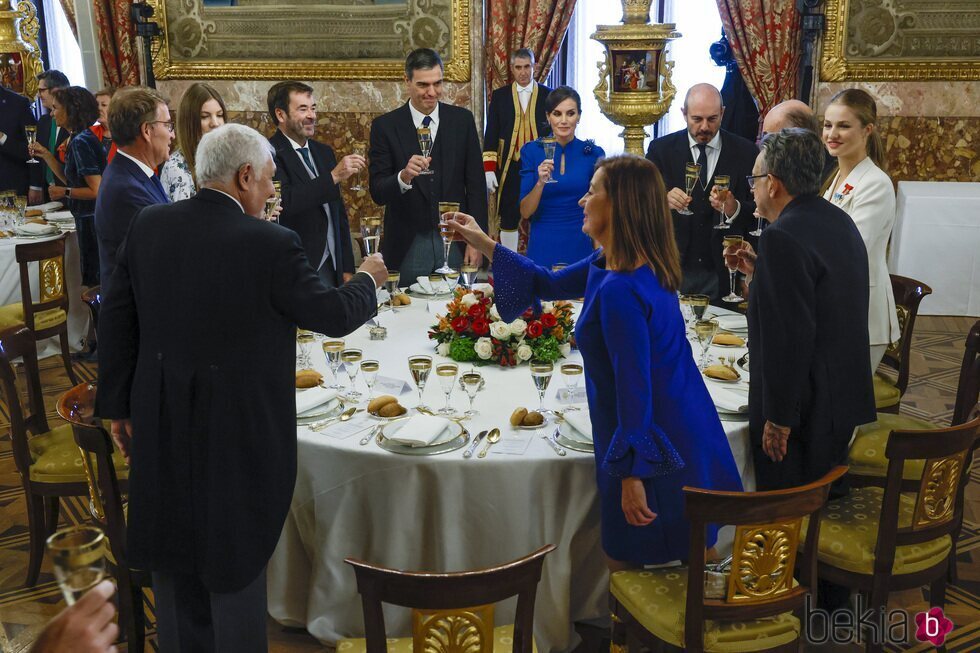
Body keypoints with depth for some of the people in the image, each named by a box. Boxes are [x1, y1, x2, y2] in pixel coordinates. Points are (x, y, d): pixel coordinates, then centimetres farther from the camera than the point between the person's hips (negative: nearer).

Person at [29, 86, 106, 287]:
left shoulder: (81, 142, -18)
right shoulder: (76, 138, 11)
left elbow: (97, 190, -22)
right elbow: (71, 179, 16)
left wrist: (64, 192, -12)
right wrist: (46, 155, 11)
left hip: (91, 219, -9)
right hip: (87, 217, 9)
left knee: (94, 278, 2)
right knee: (94, 276, 18)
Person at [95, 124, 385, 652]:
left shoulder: (147, 225, -3)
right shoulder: (271, 244, -19)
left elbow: (117, 320, 2)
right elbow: (333, 315, -10)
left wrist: (118, 405, 11)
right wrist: (367, 280, 11)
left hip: (160, 425, 5)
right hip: (239, 427, -5)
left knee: (172, 548, 21)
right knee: (236, 554, 13)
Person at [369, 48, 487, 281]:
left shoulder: (462, 120, 3)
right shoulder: (385, 126, -3)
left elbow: (476, 185, 5)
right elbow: (377, 193, -7)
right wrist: (403, 176, -28)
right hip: (407, 247, -1)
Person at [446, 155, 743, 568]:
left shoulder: (620, 290, -27)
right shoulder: (609, 264, 4)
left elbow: (634, 390, -26)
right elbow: (549, 285, 17)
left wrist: (632, 474, -20)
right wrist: (483, 243, 15)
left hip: (653, 443, -9)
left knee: (626, 559, 11)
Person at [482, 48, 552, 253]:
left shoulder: (548, 95, 7)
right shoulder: (499, 96, 9)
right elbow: (490, 135, 6)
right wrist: (489, 168, -3)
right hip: (510, 167, 1)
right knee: (508, 218, 2)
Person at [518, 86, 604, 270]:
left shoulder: (593, 153, -2)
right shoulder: (532, 151, -3)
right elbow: (525, 212, -6)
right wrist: (541, 182, -22)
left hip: (579, 247, 0)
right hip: (542, 248, 0)